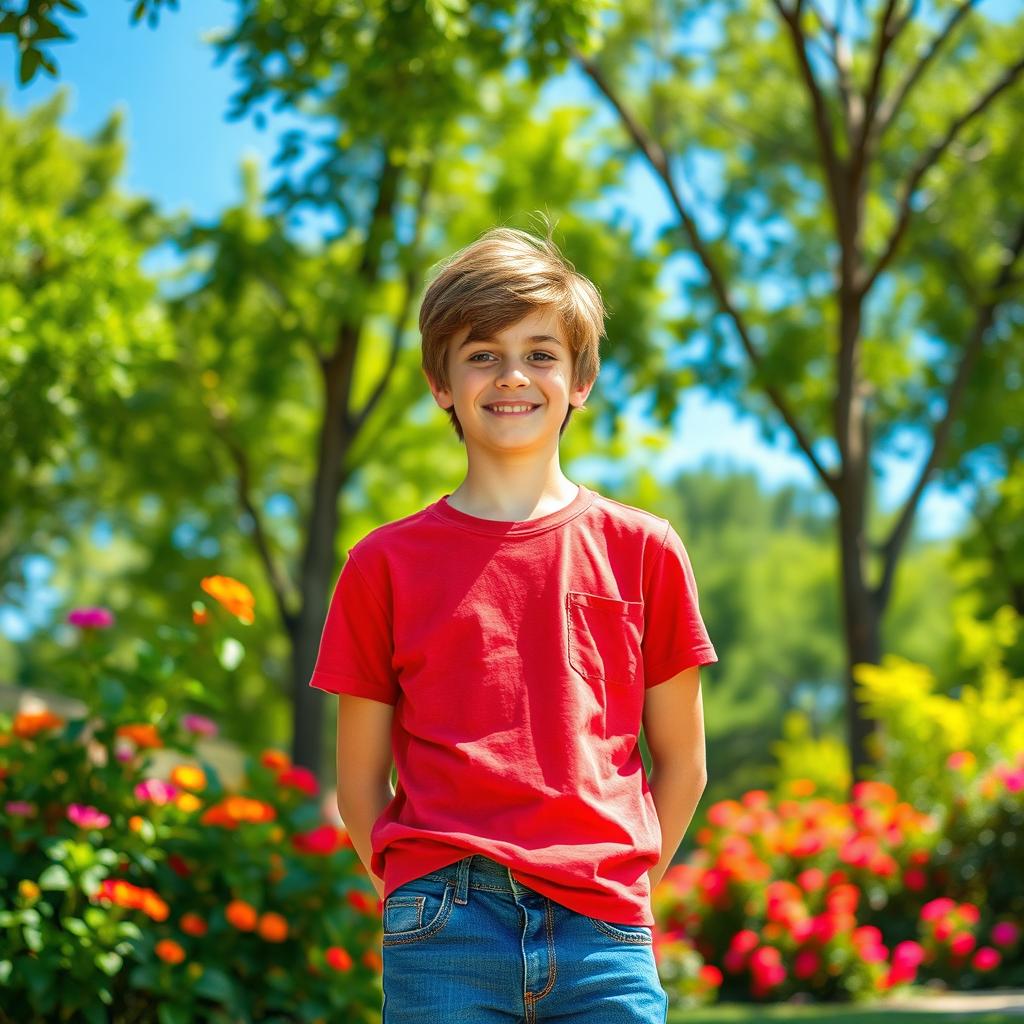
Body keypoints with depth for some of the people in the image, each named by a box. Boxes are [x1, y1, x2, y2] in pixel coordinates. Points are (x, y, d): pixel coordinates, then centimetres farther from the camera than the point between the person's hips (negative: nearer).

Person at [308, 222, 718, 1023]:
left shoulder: (643, 550, 7)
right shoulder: (386, 564, 7)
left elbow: (682, 762, 11)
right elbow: (360, 777, 9)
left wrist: (624, 896, 5)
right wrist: (422, 902, 1)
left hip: (603, 936, 1)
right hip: (446, 934, 0)